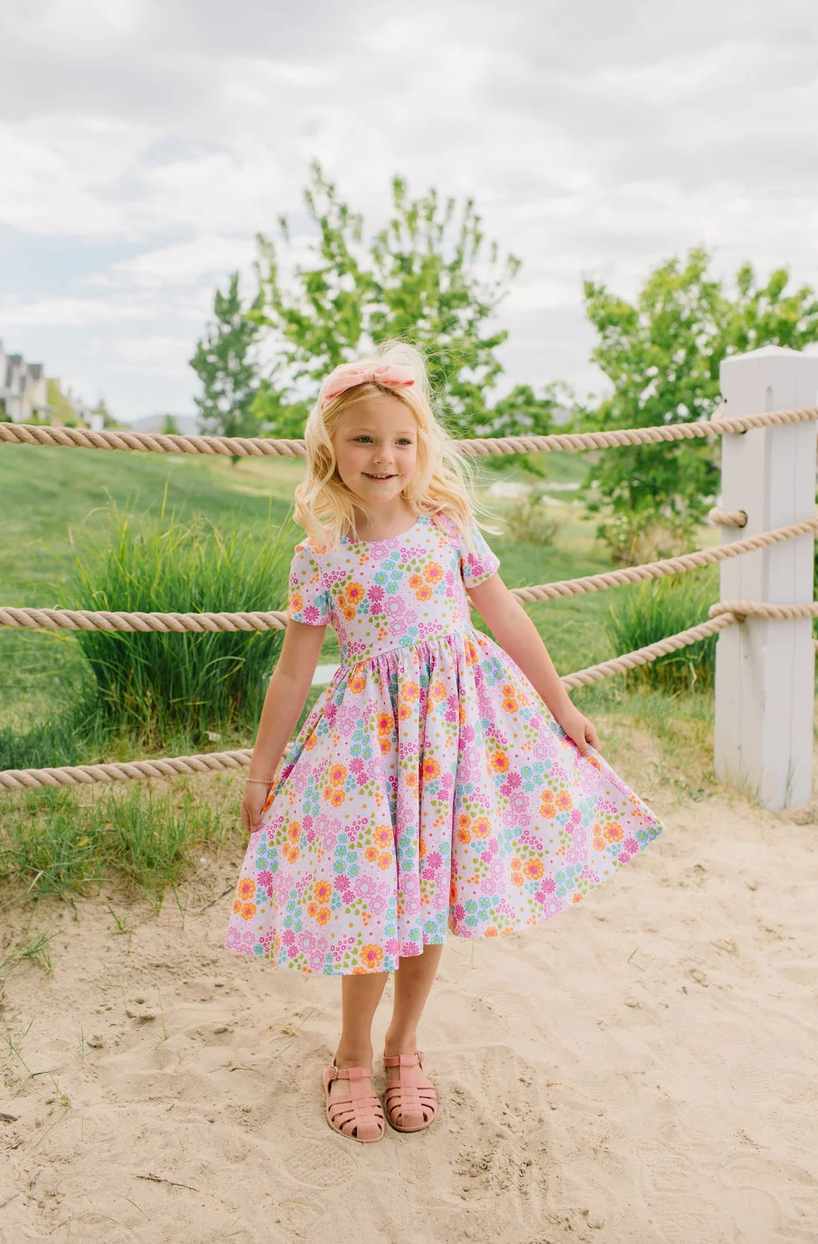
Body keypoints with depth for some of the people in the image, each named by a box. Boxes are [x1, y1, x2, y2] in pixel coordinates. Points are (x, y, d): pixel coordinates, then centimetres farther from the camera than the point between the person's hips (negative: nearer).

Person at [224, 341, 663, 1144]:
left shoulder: (447, 527, -2)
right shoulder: (321, 557, -5)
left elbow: (508, 622, 5)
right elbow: (293, 671, 0)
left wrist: (561, 707, 10)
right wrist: (260, 772, 3)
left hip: (456, 726, 2)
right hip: (370, 736, -2)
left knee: (431, 896, 10)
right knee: (373, 900, 3)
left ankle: (403, 1048, 32)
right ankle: (352, 1060, 27)